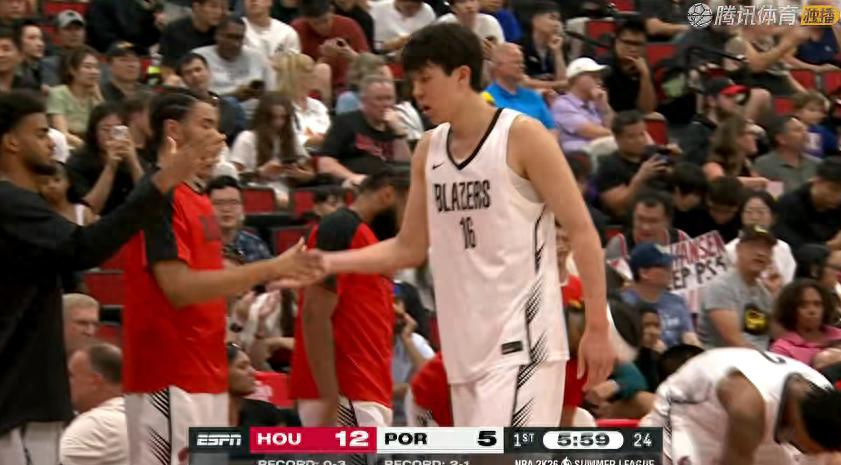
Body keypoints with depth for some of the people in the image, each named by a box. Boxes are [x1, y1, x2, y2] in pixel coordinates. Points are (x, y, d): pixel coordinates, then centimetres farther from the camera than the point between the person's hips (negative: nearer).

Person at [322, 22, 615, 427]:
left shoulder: (522, 136, -8)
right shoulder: (428, 151, 11)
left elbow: (582, 231, -9)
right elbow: (409, 248, 18)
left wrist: (597, 328, -13)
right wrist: (326, 263, 7)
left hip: (522, 342, -7)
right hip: (467, 345, 7)